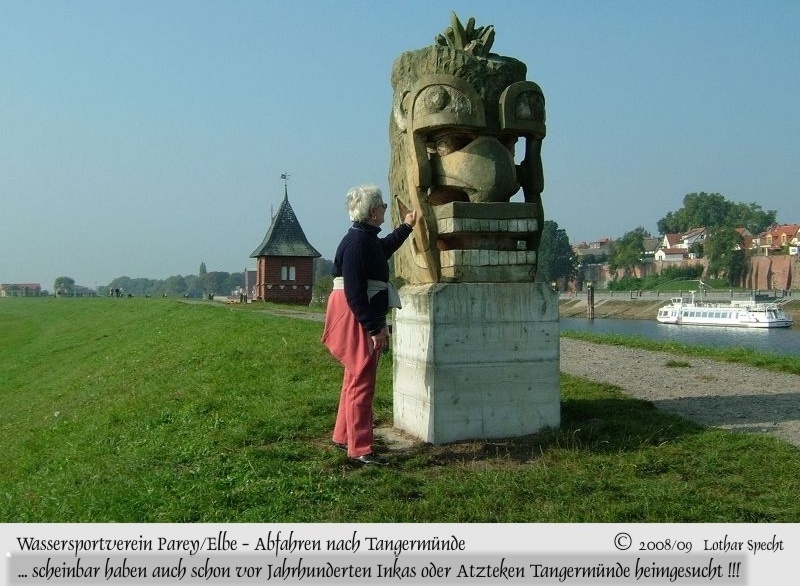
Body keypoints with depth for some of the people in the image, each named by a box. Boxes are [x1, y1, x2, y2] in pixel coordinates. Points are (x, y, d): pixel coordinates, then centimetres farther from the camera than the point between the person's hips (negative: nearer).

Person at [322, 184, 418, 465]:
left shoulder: (367, 239, 10)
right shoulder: (356, 243, -20)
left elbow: (384, 249, 37)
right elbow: (354, 293, -24)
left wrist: (406, 227, 44)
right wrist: (374, 328, -23)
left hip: (366, 320, 11)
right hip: (357, 320, -11)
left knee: (356, 380, 19)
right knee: (361, 384, -4)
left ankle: (343, 436, 33)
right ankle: (360, 450, 4)